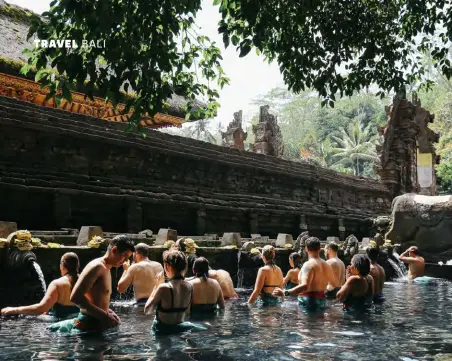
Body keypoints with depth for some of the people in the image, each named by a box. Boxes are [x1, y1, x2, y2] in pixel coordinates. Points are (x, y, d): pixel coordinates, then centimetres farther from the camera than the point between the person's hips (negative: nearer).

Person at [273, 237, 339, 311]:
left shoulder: (309, 264, -15)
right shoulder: (326, 265, 9)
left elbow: (304, 286, -31)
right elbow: (336, 284, 24)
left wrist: (285, 293, -35)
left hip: (308, 301, -8)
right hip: (322, 301, 8)